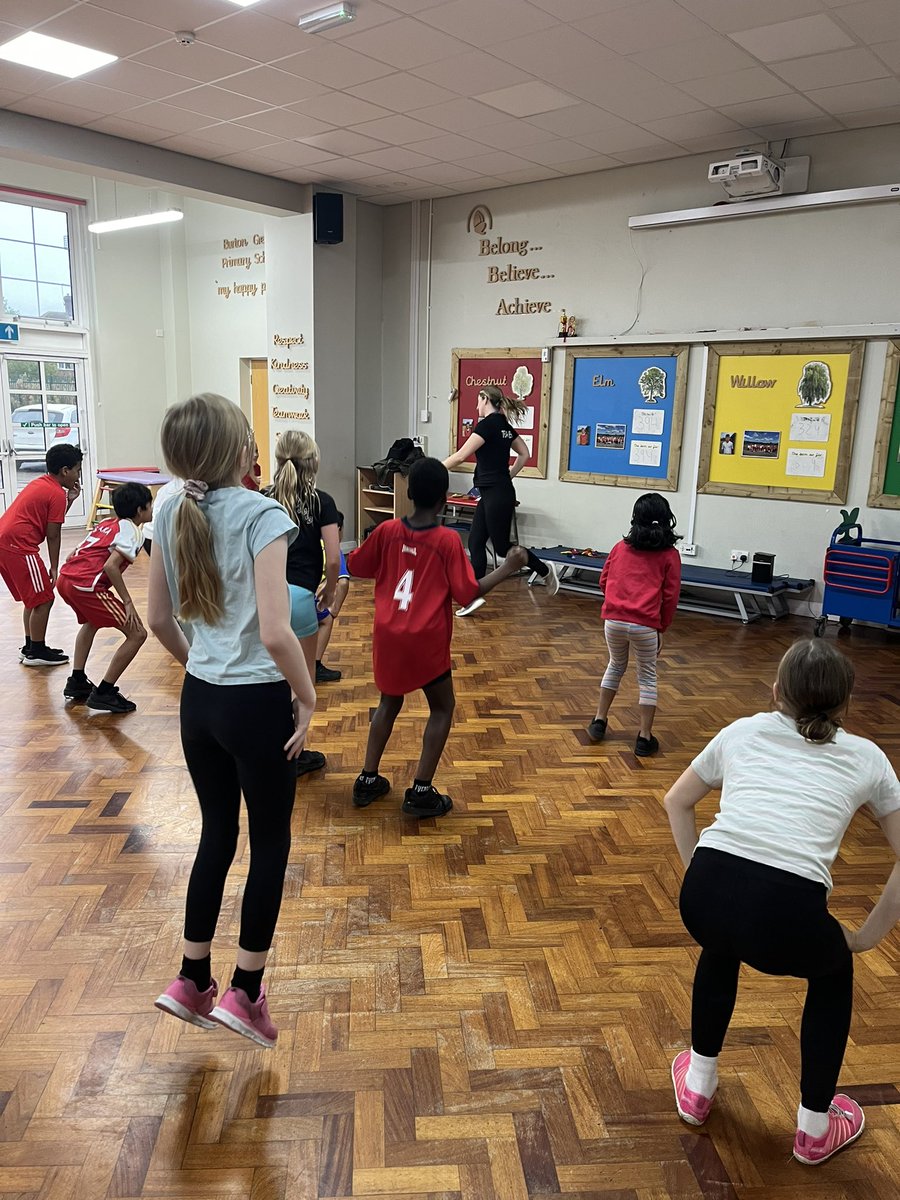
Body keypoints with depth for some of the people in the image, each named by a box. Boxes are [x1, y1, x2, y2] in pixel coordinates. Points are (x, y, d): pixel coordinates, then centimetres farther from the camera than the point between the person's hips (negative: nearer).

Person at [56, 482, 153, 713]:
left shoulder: (106, 523, 24)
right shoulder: (132, 531, -1)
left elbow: (73, 555, 23)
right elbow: (110, 567, -15)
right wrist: (128, 603, -12)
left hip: (65, 578, 9)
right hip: (86, 586, -9)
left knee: (91, 622, 38)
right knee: (137, 634, -3)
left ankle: (77, 682, 38)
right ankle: (103, 693, 1)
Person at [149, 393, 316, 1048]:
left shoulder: (171, 516, 1)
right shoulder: (262, 515, -18)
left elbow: (159, 620, 9)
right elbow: (275, 633, -26)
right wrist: (308, 700, -12)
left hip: (199, 700, 6)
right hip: (257, 704, -6)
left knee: (217, 836, 22)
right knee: (271, 844, 13)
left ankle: (192, 982, 34)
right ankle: (244, 994, 24)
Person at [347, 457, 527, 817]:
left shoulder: (386, 531, -2)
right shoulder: (448, 540, -13)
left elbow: (355, 567, 10)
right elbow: (468, 593, -12)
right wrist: (507, 568, -4)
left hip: (388, 636, 4)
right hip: (426, 640, -4)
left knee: (389, 702, 24)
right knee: (442, 708, 14)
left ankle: (368, 779, 26)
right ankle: (421, 791, 10)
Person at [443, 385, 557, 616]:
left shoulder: (487, 424, -16)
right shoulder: (503, 425, 12)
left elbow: (460, 456, -18)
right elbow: (524, 454, 19)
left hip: (497, 495, -10)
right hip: (492, 494, 10)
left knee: (502, 546, 2)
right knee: (475, 543, 7)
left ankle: (545, 570, 17)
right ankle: (475, 595, 9)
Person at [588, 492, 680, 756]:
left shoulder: (621, 547, 10)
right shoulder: (670, 555, 3)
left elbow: (604, 581, 15)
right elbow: (670, 597, 1)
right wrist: (662, 627, 11)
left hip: (613, 620, 3)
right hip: (645, 625, -3)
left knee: (615, 667, 26)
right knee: (647, 677, 13)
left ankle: (599, 721, 29)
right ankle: (644, 738, 16)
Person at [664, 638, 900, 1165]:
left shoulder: (743, 731, 23)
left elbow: (677, 803, 32)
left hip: (704, 895, 2)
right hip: (787, 914, -2)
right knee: (834, 971, 35)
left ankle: (698, 1087, 50)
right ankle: (815, 1129, 44)